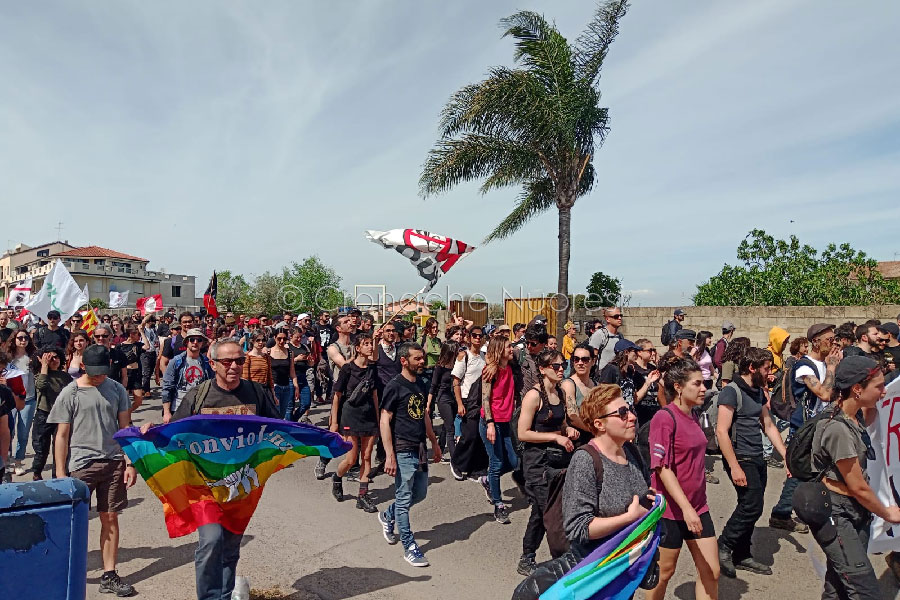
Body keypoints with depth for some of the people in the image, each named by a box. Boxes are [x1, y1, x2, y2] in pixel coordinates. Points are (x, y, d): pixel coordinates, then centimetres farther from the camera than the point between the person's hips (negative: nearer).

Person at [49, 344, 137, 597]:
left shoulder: (116, 389, 4)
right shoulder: (70, 393, -3)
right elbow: (61, 436, -1)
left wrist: (130, 463, 2)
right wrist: (60, 474, -5)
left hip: (114, 462, 2)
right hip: (82, 464, -2)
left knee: (110, 518, 7)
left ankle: (109, 575, 16)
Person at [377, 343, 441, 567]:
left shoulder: (419, 384, 9)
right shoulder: (395, 386, -13)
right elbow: (384, 422, -15)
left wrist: (434, 442, 21)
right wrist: (390, 456, -20)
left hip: (420, 450, 8)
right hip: (403, 451, -8)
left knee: (419, 494, 17)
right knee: (404, 499, 1)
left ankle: (388, 516, 39)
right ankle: (409, 547, 12)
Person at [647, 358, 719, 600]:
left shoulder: (693, 416, 7)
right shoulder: (664, 418, -18)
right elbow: (662, 468, -22)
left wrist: (694, 506, 20)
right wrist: (686, 507, -25)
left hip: (698, 507, 7)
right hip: (671, 508, -7)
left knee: (711, 571, 9)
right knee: (664, 572, 9)